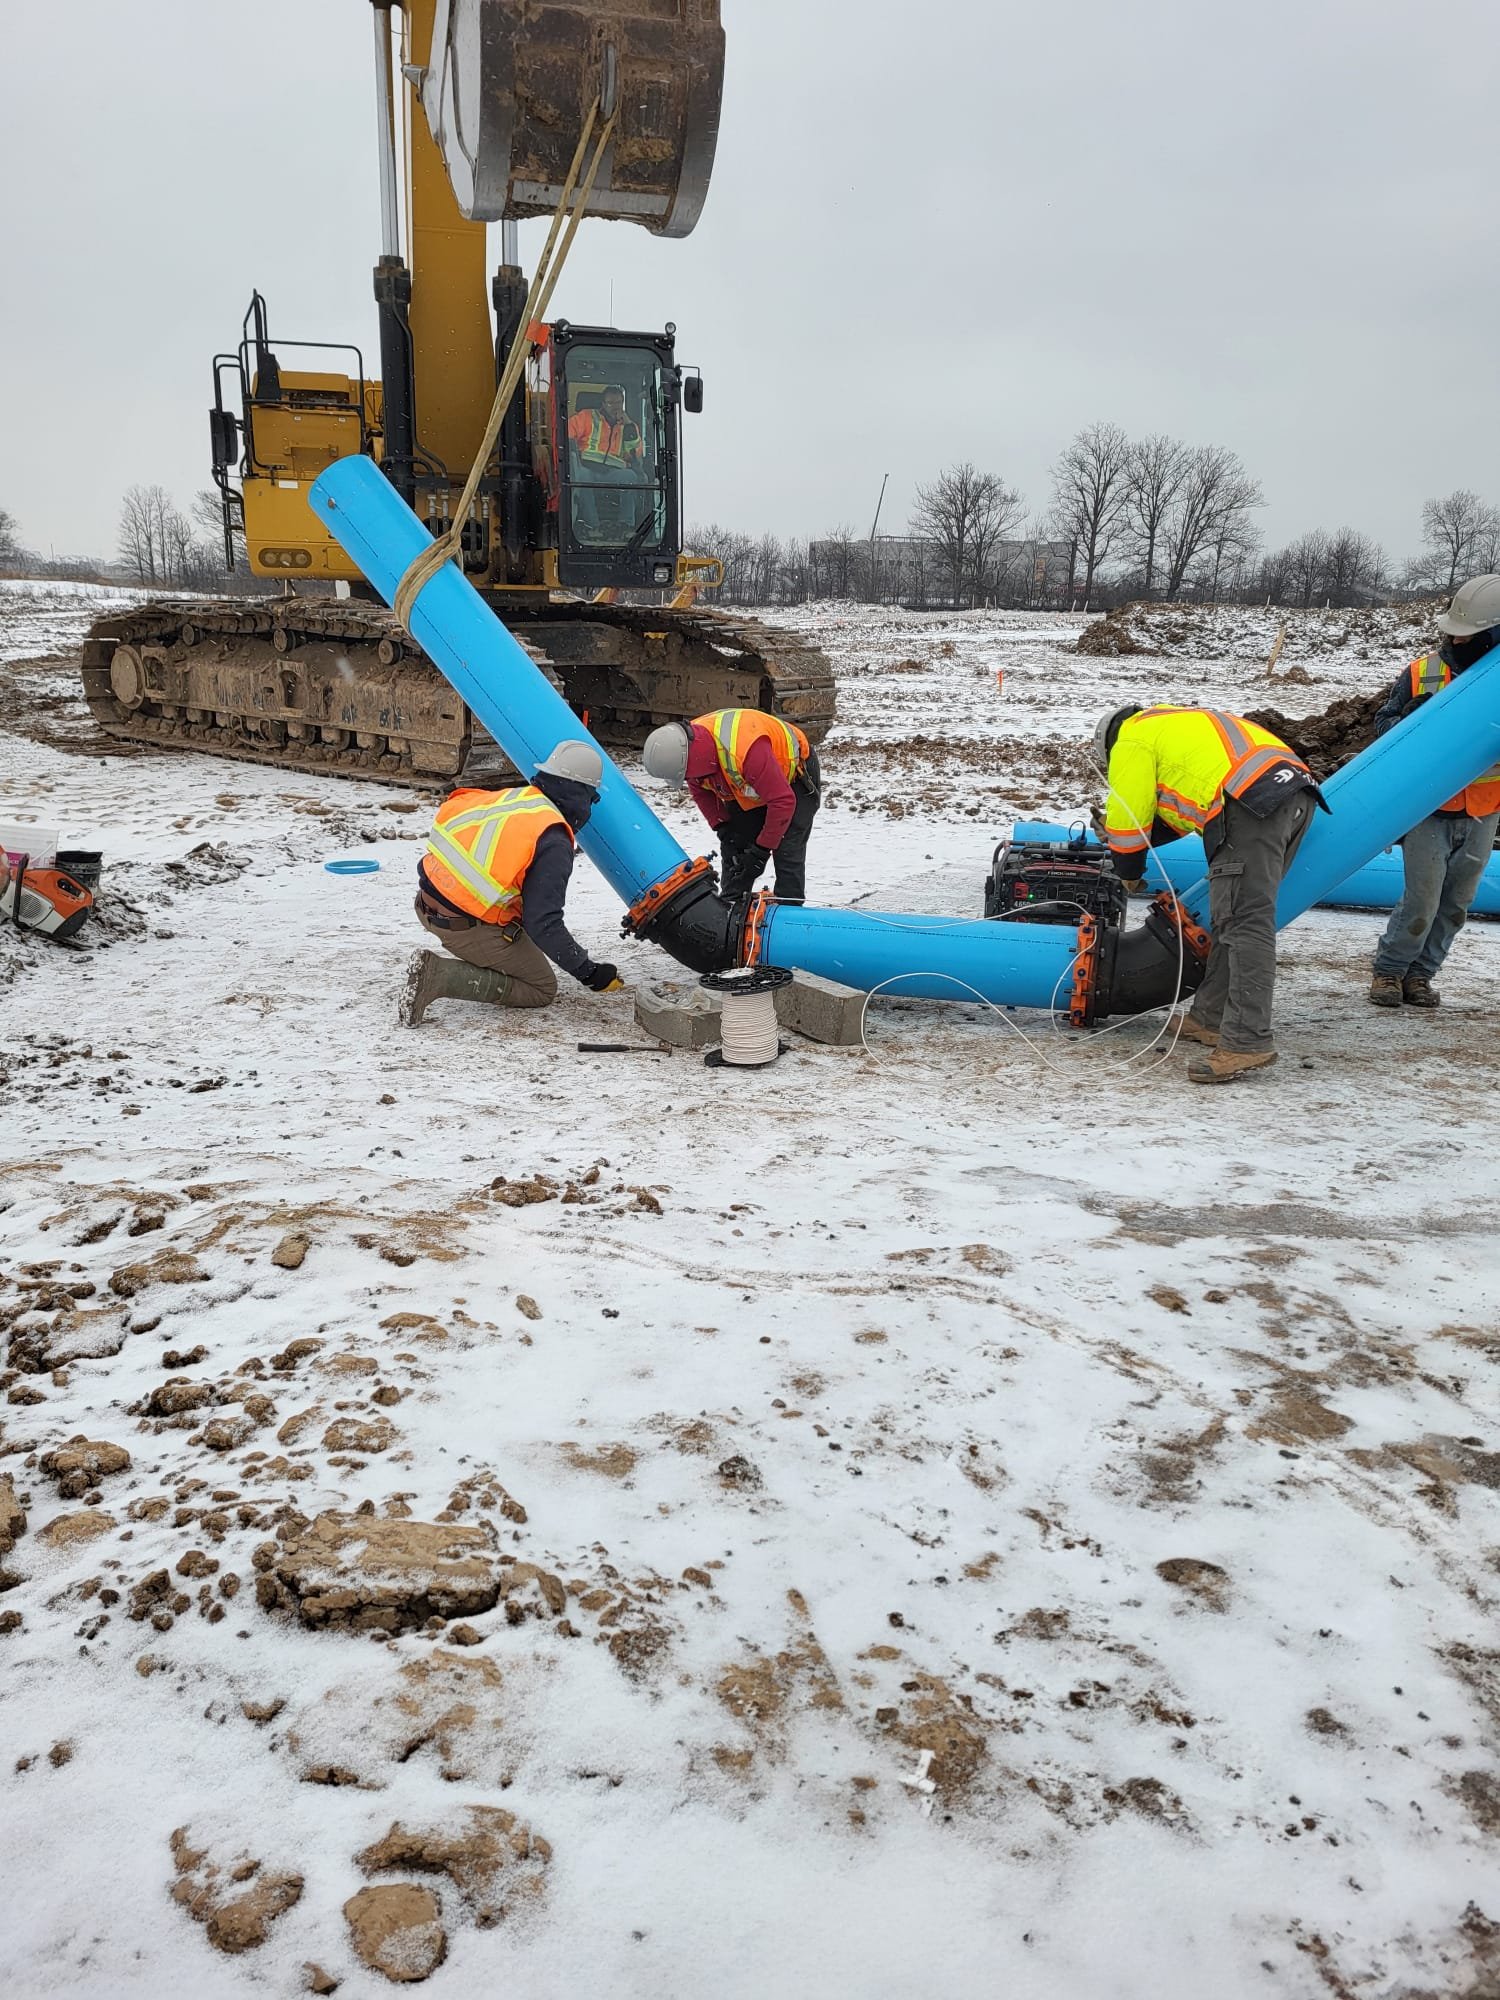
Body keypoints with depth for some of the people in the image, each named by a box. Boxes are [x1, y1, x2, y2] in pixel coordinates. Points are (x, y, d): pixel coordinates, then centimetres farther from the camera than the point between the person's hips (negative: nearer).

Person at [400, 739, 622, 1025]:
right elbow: (543, 925, -21)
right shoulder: (554, 843, -17)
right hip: (467, 927, -8)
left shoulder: (509, 796, 4)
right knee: (543, 990, 7)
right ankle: (438, 977, -9)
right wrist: (590, 973, -11)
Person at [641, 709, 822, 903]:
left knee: (787, 853, -16)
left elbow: (783, 801, -38)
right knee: (734, 853, 3)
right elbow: (700, 790, 0)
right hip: (748, 786, 7)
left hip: (794, 776, -7)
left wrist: (761, 850, -30)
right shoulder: (688, 746, -22)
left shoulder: (746, 750, -46)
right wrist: (723, 830, -10)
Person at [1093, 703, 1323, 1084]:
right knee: (1236, 916, 15)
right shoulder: (1176, 725, 38)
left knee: (1243, 922, -14)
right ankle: (1212, 1017, 20)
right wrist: (1116, 835, 44)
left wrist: (1129, 872, 26)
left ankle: (1246, 1042, -20)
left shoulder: (1131, 740, 12)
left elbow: (1129, 816, 9)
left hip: (1252, 802, -9)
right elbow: (1178, 810, 42)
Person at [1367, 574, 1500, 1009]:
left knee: (1455, 905, 10)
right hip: (1429, 809, -2)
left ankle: (1420, 975, 25)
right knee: (1422, 902, -5)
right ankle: (1388, 970, 14)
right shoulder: (1422, 673, -6)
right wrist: (1411, 718, -18)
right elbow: (1383, 725, 3)